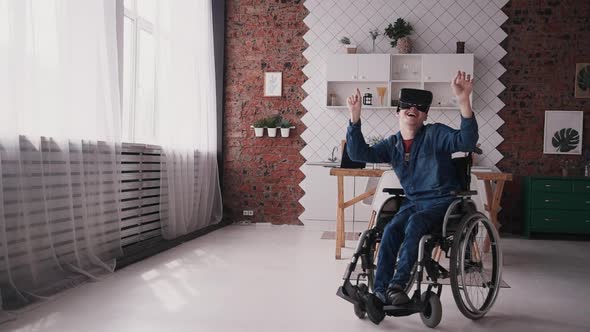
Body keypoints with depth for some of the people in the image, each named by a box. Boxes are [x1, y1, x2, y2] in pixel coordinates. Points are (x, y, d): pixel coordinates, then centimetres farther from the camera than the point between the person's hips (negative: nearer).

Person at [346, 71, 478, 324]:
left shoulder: (435, 134, -5)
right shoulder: (392, 145, 8)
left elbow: (467, 141, -23)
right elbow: (359, 153, -2)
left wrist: (463, 101, -38)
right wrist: (354, 116, -11)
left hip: (443, 201, -4)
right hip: (413, 201, 4)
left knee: (415, 223, -34)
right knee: (391, 231, -24)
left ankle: (397, 285, -30)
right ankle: (380, 291, -21)